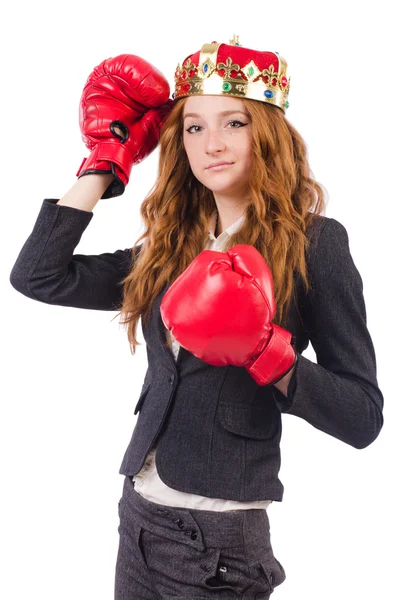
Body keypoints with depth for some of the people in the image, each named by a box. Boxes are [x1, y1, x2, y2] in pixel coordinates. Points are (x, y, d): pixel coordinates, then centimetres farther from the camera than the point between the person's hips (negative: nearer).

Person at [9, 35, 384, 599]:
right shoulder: (168, 246, 7)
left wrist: (265, 351, -25)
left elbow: (364, 418, -9)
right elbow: (38, 276, 0)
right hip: (140, 511, 6)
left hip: (221, 536, -5)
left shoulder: (314, 241, -8)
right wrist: (105, 161, 4)